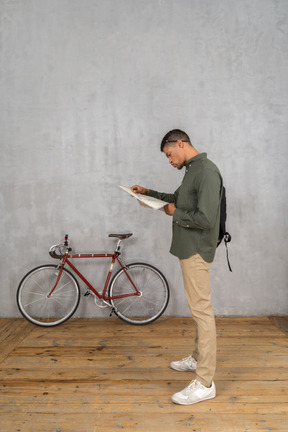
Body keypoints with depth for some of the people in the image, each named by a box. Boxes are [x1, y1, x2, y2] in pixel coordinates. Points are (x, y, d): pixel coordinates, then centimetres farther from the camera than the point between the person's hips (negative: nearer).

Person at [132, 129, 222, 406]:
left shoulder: (206, 172, -19)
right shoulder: (192, 170, 13)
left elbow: (205, 218, -27)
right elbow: (179, 198, 29)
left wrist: (175, 213, -12)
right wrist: (149, 193, 21)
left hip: (196, 252, -10)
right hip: (188, 249, 10)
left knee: (202, 311, -6)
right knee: (198, 308, 19)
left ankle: (205, 383, 3)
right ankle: (197, 358, 35)